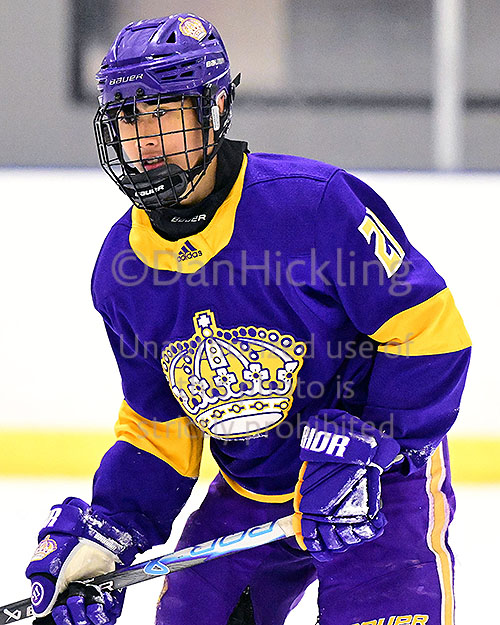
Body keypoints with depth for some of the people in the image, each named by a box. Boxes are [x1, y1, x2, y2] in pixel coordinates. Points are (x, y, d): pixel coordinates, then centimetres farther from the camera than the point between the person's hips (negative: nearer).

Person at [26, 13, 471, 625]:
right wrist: (105, 536, -6)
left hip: (383, 482, -5)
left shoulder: (315, 201, -23)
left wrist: (358, 450, -25)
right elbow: (159, 429, 6)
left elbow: (429, 333, -19)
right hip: (246, 499, 6)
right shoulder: (121, 269, -4)